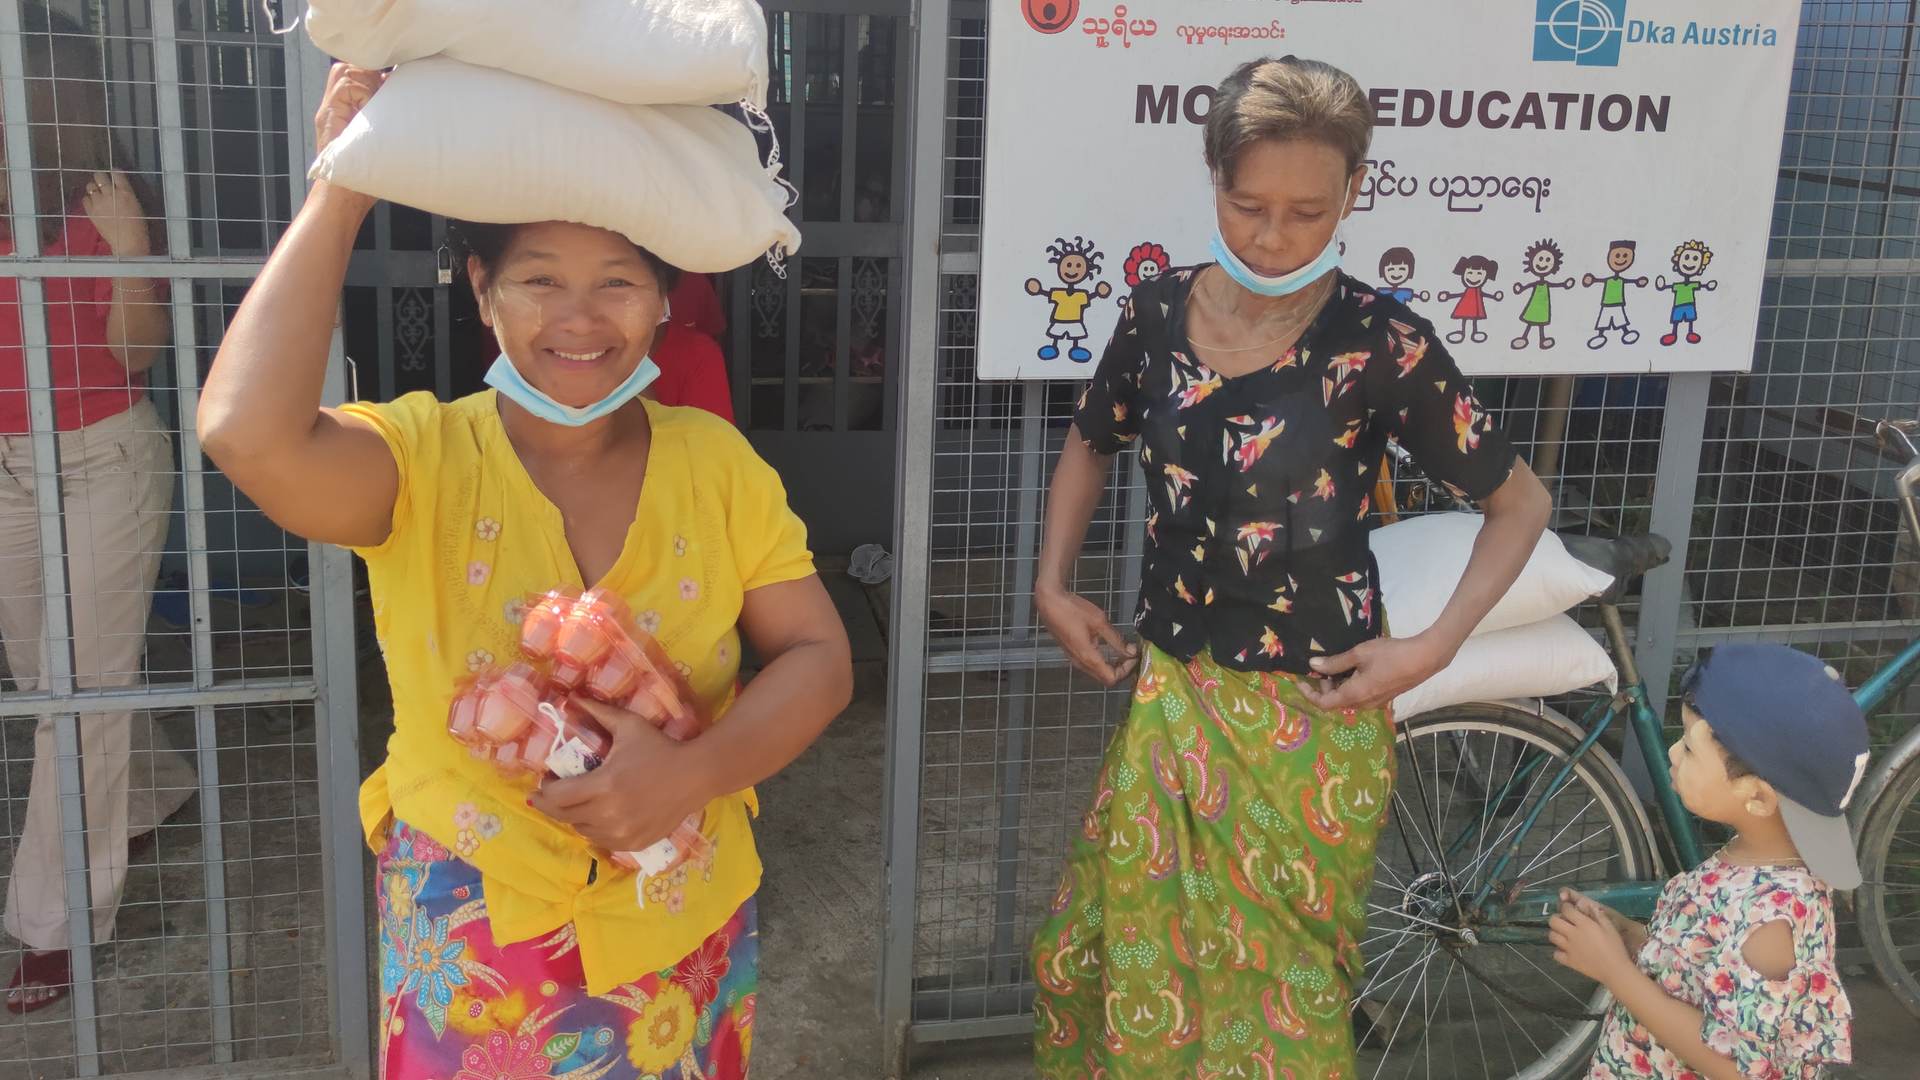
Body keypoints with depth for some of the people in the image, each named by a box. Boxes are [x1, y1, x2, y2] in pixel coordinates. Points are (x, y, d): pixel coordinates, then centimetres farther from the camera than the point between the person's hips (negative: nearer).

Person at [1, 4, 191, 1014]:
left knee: (84, 679, -3)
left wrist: (130, 250, -25)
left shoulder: (104, 200, -8)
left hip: (106, 457, -5)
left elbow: (133, 349, -11)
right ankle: (150, 791, 44)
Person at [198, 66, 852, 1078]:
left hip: (688, 927, 2)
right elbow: (247, 433, -33)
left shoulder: (716, 461, -5)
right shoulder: (424, 461, -12)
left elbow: (817, 659, -4)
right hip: (473, 934, -2)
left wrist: (693, 772, -23)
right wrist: (343, 194, -24)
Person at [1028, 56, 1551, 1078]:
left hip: (1309, 717, -4)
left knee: (1277, 993, 9)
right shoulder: (1159, 311, -2)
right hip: (1169, 698, 4)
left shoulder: (1382, 344, -13)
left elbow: (1519, 502, -2)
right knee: (1099, 955, 12)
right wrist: (1054, 585, 8)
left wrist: (1431, 647, -11)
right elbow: (1090, 445, 17)